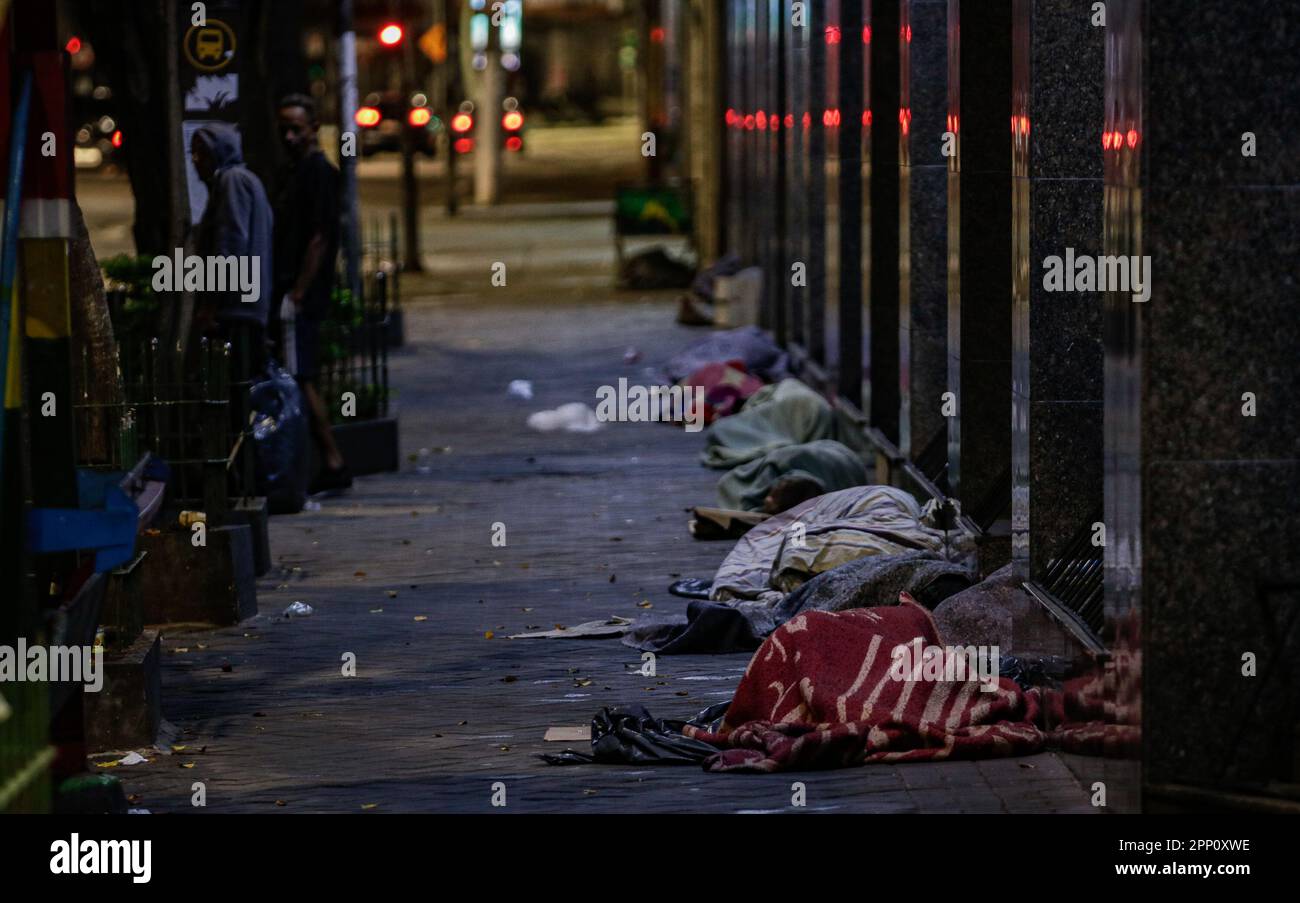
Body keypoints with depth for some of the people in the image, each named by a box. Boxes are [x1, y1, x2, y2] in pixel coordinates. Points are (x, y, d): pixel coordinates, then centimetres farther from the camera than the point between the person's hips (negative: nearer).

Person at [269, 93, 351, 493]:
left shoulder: (319, 172, -9)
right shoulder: (288, 174, 19)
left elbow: (320, 239, -15)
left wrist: (297, 293, -19)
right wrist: (279, 291, 17)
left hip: (304, 296, -9)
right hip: (287, 291, 9)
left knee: (301, 378, -10)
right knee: (302, 380, 7)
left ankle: (333, 463, -7)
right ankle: (330, 464, 10)